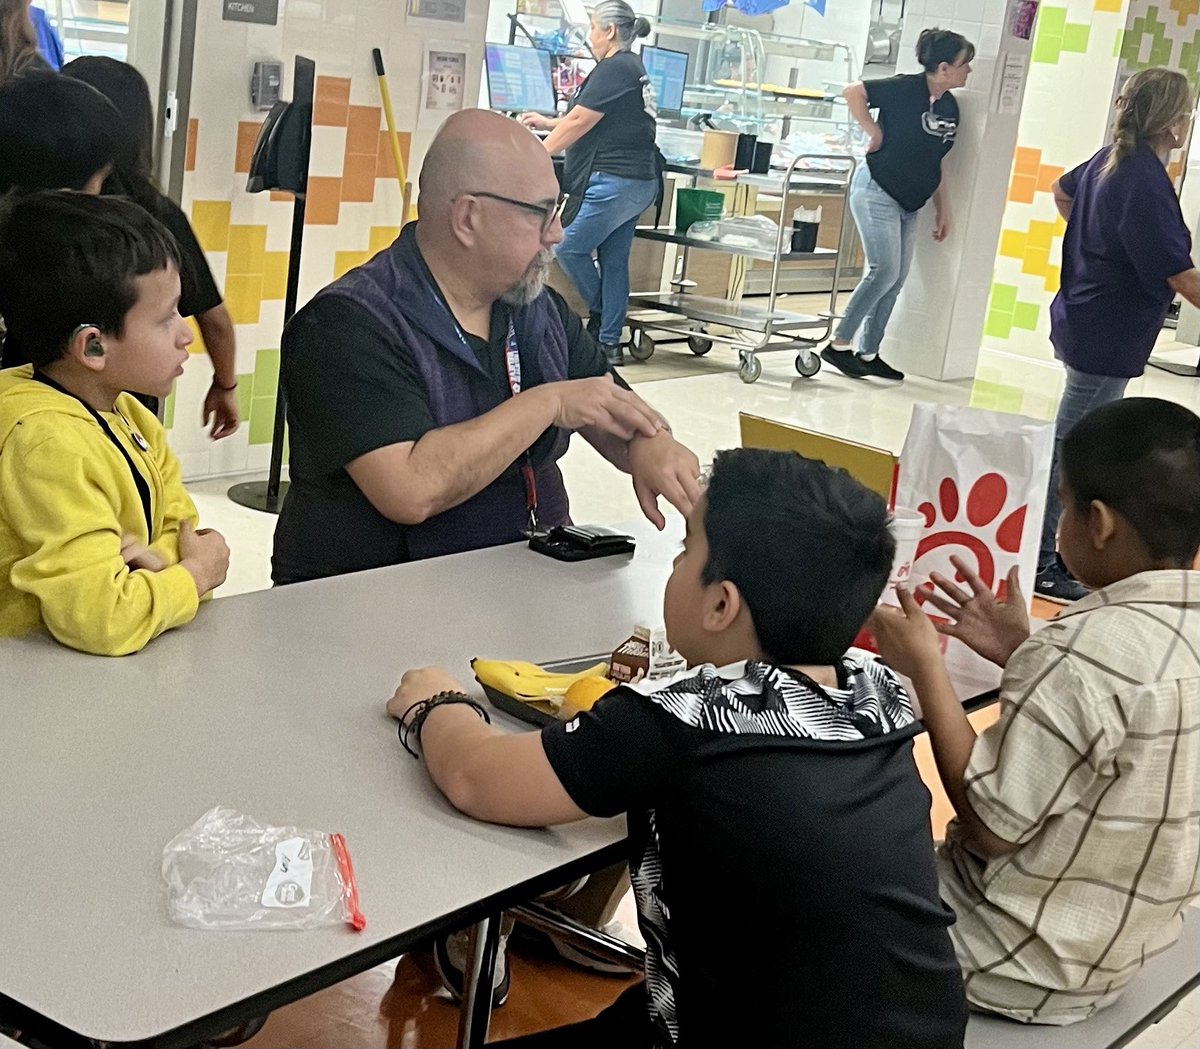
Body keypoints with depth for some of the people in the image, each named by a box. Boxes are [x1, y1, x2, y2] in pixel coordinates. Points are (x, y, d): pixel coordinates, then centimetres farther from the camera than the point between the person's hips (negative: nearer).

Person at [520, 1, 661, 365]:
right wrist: (546, 122, 21)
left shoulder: (613, 69, -12)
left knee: (570, 248, 0)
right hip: (639, 181, 10)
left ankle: (599, 315, 14)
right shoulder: (634, 68, 18)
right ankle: (609, 342, 12)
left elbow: (578, 123, -12)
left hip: (613, 181, -10)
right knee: (614, 260, 10)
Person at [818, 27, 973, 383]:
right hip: (877, 190, -8)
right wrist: (874, 132, -14)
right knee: (884, 271, -12)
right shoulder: (906, 89, -15)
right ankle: (839, 343, -1)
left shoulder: (950, 107, 7)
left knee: (896, 280, 7)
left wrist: (942, 208, 15)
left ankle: (868, 353, 15)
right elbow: (852, 93, -17)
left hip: (908, 203, 8)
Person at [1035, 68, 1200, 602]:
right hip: (1108, 338, -10)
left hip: (1082, 321, 10)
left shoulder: (1110, 158, 4)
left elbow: (1061, 192, 25)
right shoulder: (1147, 186, -24)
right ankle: (1042, 563, 7)